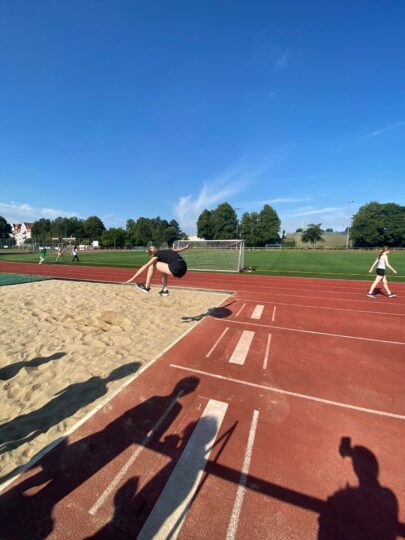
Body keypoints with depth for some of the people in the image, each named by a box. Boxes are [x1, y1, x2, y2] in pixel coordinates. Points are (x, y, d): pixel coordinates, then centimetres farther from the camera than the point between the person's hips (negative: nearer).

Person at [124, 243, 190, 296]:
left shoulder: (156, 255, 8)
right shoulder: (166, 251, 27)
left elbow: (145, 267, 5)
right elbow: (178, 250, 42)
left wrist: (133, 278, 7)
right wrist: (186, 247, 60)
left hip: (176, 269, -8)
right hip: (183, 268, 8)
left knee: (152, 265, 7)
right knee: (163, 268, 31)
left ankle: (147, 287, 17)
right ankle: (165, 290, 27)